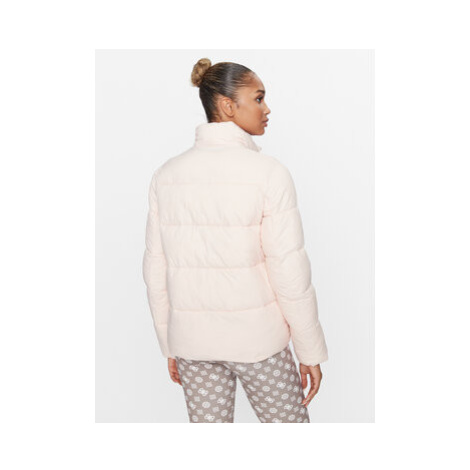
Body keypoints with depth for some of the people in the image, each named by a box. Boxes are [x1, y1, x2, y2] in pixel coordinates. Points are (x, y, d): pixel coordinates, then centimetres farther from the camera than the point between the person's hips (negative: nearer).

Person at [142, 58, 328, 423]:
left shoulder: (166, 174, -1)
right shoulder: (268, 172, -15)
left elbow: (156, 269, 3)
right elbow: (290, 271, -16)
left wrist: (169, 345, 13)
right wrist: (311, 352, -4)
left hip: (191, 336, 4)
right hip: (255, 337, -4)